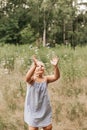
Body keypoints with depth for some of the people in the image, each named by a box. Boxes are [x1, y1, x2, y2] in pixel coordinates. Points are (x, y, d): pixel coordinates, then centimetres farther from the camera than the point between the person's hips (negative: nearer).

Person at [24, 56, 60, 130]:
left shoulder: (46, 79, -3)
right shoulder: (32, 79, -12)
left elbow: (56, 77, -21)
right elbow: (27, 77, -37)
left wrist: (55, 66, -41)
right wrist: (34, 65, -53)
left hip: (45, 109, 3)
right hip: (33, 109, -3)